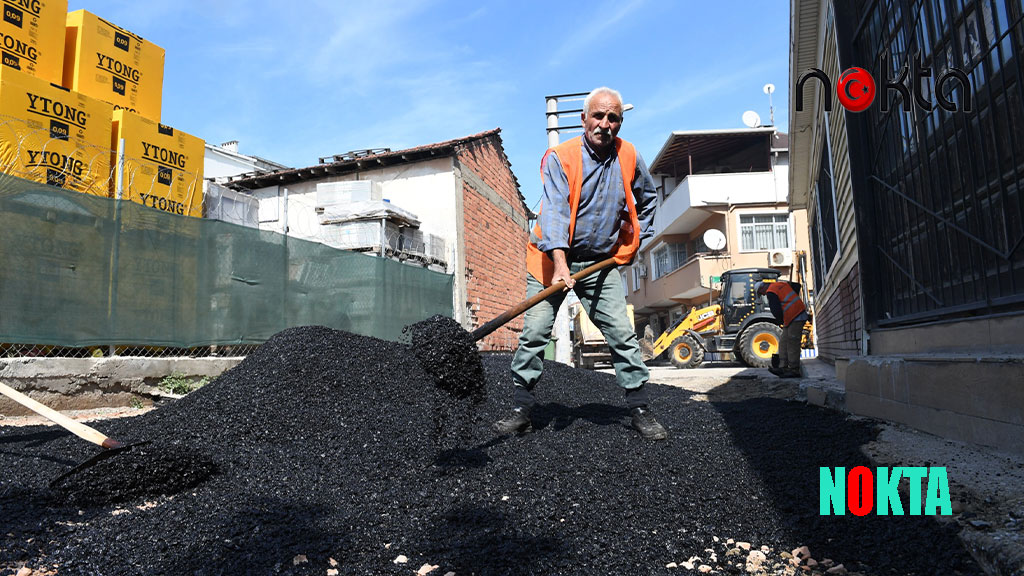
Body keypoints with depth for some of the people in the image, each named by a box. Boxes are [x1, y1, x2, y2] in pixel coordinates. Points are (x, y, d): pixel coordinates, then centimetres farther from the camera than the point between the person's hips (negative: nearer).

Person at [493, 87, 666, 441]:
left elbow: (648, 196, 24)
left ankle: (640, 410, 11)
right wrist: (560, 265, -36)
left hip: (601, 263, 3)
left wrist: (638, 238, 18)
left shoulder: (628, 157, 4)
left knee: (623, 336, -1)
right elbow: (555, 211, -24)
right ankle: (521, 411, 5)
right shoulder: (559, 158, -11)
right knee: (533, 334, -7)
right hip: (553, 258, -3)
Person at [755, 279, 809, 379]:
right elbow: (797, 285, 26)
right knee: (783, 343, 6)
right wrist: (793, 300, 20)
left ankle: (794, 370, -4)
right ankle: (783, 368, 2)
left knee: (792, 344, -7)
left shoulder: (771, 293, -12)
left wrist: (781, 321, 1)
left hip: (795, 318, -10)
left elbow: (776, 311, -17)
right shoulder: (781, 284, 16)